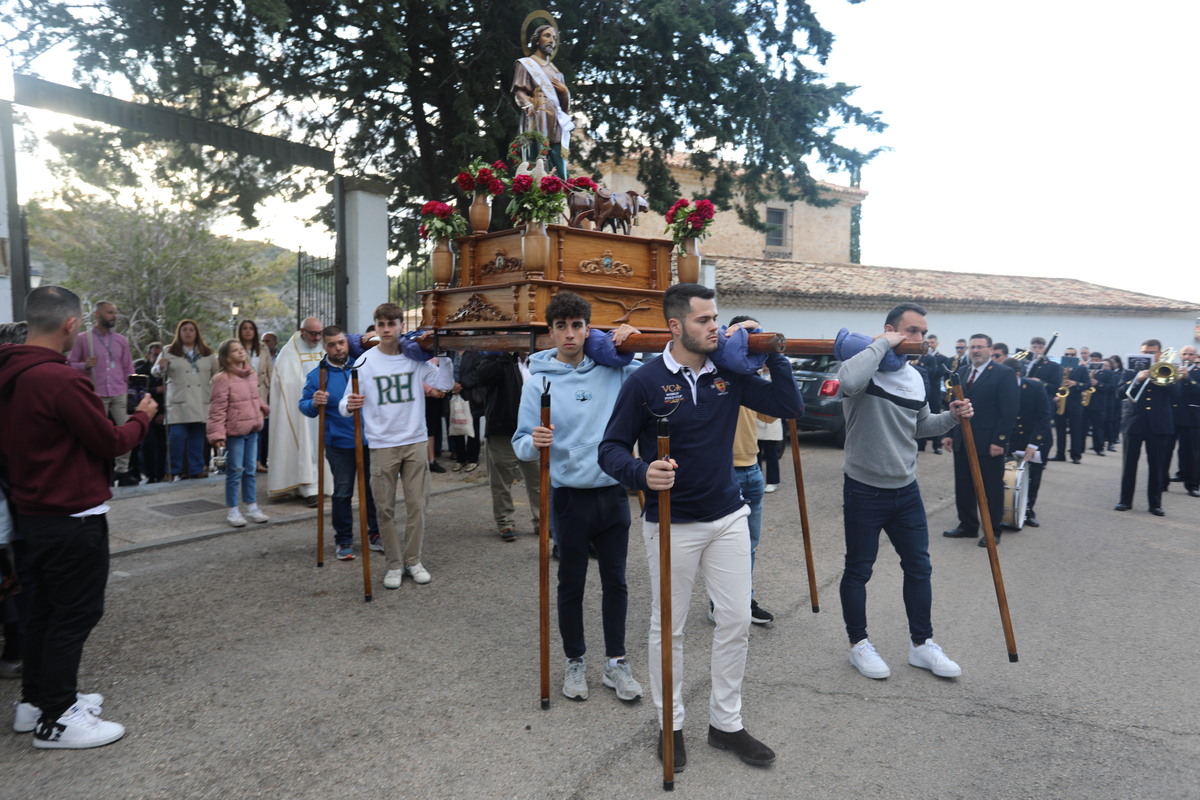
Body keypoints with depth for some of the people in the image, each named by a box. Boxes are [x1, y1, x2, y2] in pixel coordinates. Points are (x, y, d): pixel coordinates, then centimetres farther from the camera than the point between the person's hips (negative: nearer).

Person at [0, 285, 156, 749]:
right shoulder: (61, 379, -24)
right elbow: (111, 442, -16)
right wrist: (142, 417, 0)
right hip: (73, 519, -9)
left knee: (45, 608, 20)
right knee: (75, 614, 3)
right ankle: (55, 720, 13)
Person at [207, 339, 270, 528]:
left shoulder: (251, 375, 9)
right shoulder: (222, 379, -13)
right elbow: (217, 409, -15)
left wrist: (263, 408, 5)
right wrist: (217, 434, -20)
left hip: (252, 430, 7)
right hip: (234, 432, -7)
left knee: (250, 471, 14)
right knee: (235, 472, 1)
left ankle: (252, 507, 23)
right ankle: (232, 511, 13)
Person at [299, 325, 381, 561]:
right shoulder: (317, 375, -2)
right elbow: (304, 406, -1)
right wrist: (314, 403, -22)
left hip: (369, 440, 2)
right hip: (339, 444, -2)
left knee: (373, 489, 11)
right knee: (342, 493, 6)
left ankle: (375, 534, 26)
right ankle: (343, 541, 20)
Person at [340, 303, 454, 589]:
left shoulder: (415, 359, 3)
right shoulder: (365, 362, -2)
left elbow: (445, 383, 1)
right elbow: (346, 404, -4)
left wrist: (444, 356, -10)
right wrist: (349, 405, -27)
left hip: (415, 442, 1)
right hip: (382, 445, -1)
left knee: (416, 505, 6)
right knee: (385, 508, 5)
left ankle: (413, 560, 20)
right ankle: (394, 564, 18)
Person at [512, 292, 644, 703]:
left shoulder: (614, 371, 0)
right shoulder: (539, 380, -5)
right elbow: (521, 444, -4)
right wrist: (533, 442, -28)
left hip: (614, 493, 2)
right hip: (570, 497, -2)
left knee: (615, 581, 12)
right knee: (571, 584, 11)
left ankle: (616, 662, 28)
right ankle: (574, 662, 29)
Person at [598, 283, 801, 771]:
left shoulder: (729, 374, 0)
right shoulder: (645, 382, -12)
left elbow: (789, 407, -1)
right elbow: (611, 450, -10)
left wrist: (770, 352, -8)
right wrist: (642, 473, -30)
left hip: (727, 517, 4)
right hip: (671, 524, -4)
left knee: (736, 620, 11)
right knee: (668, 627, 10)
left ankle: (726, 722, 29)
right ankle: (670, 725, 29)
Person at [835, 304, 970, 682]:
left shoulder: (915, 378, 8)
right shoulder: (865, 367, -14)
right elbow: (850, 382, -40)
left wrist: (951, 417, 0)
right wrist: (882, 344, -27)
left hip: (905, 490, 7)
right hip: (864, 490, -7)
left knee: (919, 567, 14)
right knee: (858, 569, 7)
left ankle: (921, 644, 29)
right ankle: (859, 644, 24)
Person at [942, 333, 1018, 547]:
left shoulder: (1003, 373, -8)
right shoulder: (962, 372, 11)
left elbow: (1009, 411, -12)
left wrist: (999, 441, -17)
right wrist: (950, 433, 7)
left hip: (989, 443, -6)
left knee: (991, 489, 5)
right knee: (963, 487, 11)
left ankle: (993, 531, 16)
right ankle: (967, 525, 24)